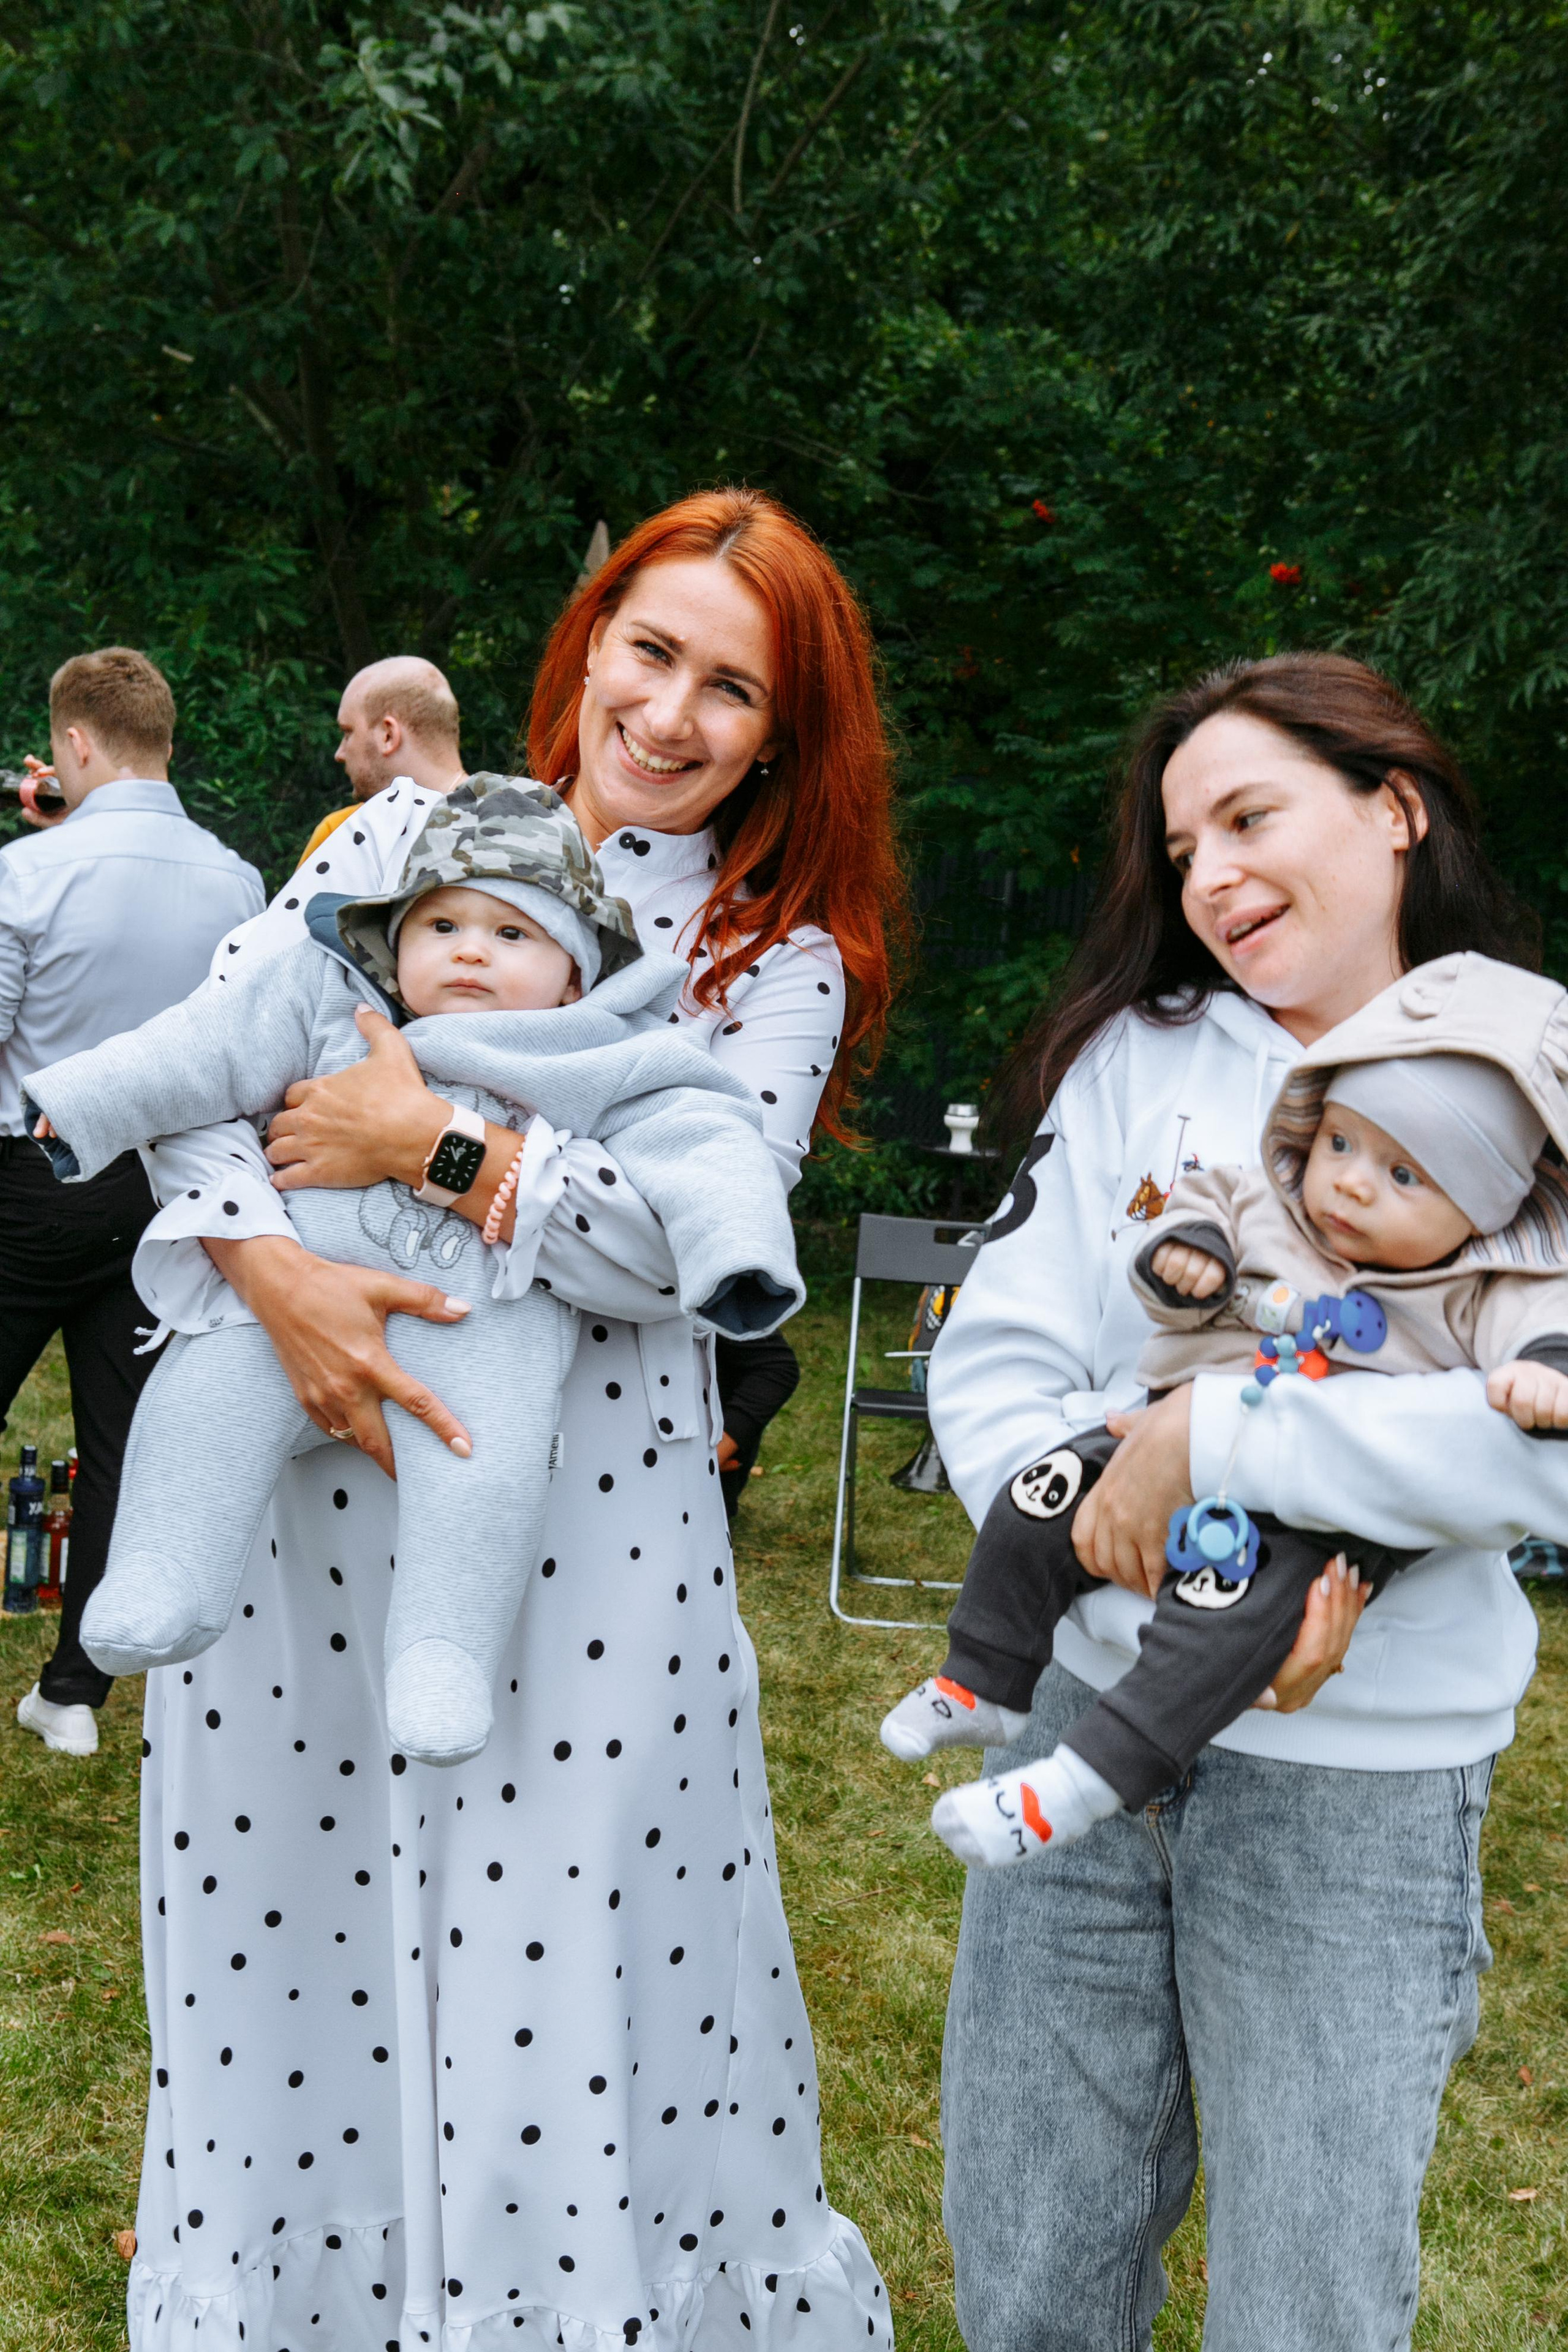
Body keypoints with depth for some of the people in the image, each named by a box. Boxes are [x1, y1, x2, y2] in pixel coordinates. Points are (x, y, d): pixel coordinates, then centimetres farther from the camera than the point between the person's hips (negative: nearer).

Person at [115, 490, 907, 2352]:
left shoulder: (782, 956, 2)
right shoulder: (415, 829, 8)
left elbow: (707, 1236, -12)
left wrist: (437, 1140, -17)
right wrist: (271, 1262, -17)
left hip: (580, 1503, -2)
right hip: (305, 1472, 2)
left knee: (552, 1964, 4)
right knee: (292, 1919, 13)